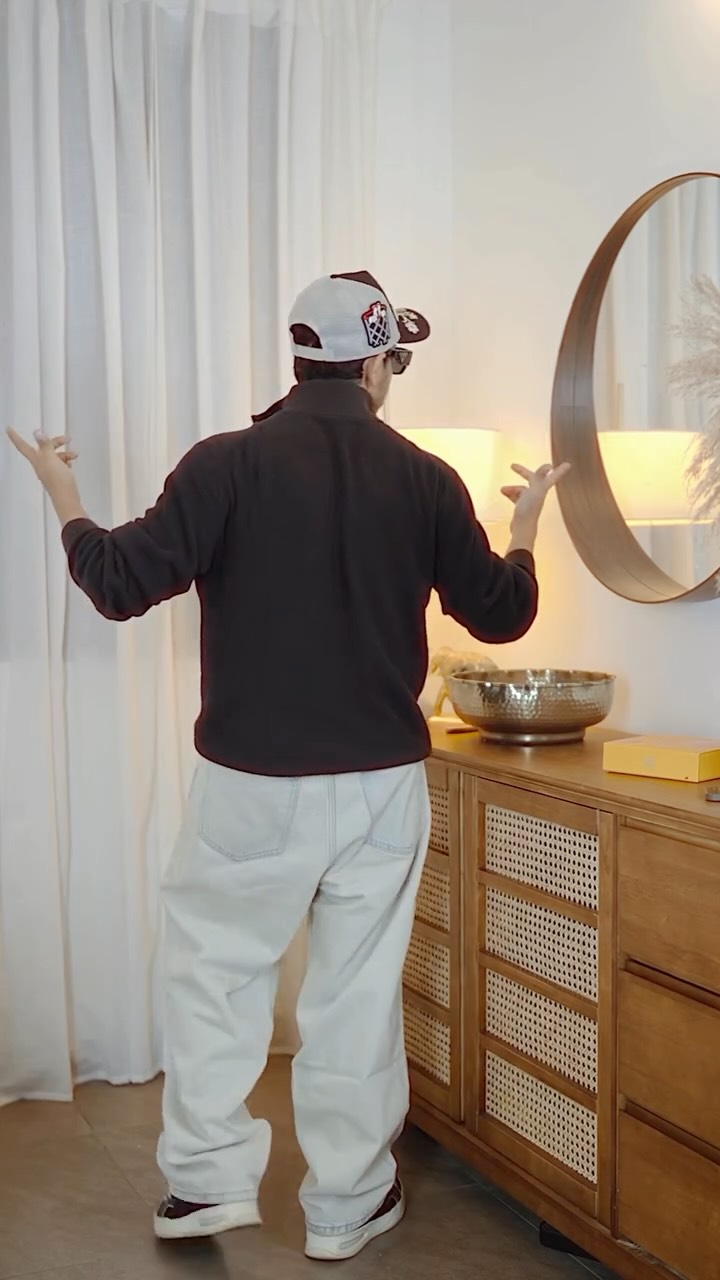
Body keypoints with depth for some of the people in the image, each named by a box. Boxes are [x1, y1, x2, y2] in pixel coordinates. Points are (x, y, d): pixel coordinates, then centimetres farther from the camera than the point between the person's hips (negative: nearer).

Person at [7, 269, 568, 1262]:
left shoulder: (227, 464, -10)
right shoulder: (424, 479, -2)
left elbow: (121, 585, -12)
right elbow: (501, 614, 7)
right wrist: (527, 525, 26)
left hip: (253, 779, -2)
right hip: (380, 782, 2)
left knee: (214, 967, 18)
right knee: (359, 989, 13)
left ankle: (209, 1179, 25)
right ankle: (347, 1205, 27)